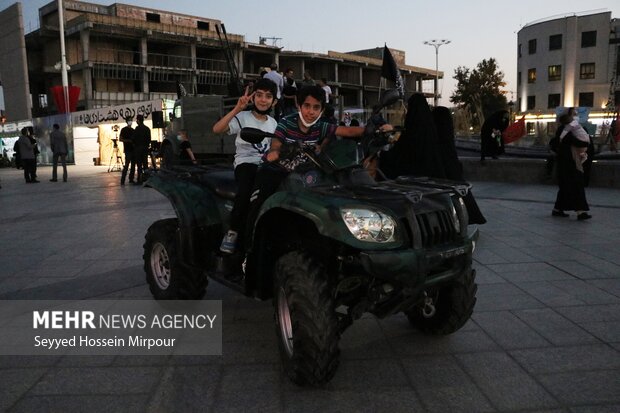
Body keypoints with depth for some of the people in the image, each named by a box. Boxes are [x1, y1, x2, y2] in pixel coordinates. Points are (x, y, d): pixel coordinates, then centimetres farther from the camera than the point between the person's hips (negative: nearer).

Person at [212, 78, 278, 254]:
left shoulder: (273, 123, 19)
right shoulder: (242, 117, 3)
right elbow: (217, 129, -13)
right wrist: (237, 109, -19)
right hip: (245, 163, -4)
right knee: (247, 189, -37)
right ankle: (233, 231, -19)